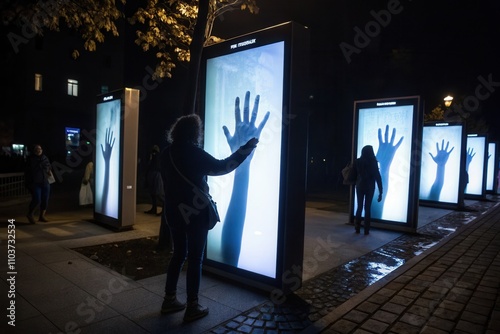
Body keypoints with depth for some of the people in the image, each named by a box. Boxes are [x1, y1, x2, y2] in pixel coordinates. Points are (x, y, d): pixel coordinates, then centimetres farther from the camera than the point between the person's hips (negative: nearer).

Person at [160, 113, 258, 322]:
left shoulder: (167, 154, 8)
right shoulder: (193, 153, -15)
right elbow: (221, 167, -14)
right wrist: (246, 148, -9)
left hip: (174, 212, 7)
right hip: (195, 213, -7)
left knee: (178, 254, 17)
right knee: (195, 259, 2)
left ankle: (169, 300, 25)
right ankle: (192, 307, 10)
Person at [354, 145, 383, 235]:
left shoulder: (358, 161, -3)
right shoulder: (373, 162, -8)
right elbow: (378, 177, -7)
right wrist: (380, 192, -4)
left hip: (360, 186, 2)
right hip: (370, 187, -2)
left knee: (359, 207, 11)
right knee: (367, 208, 4)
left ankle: (357, 228, 14)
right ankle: (366, 230, 6)